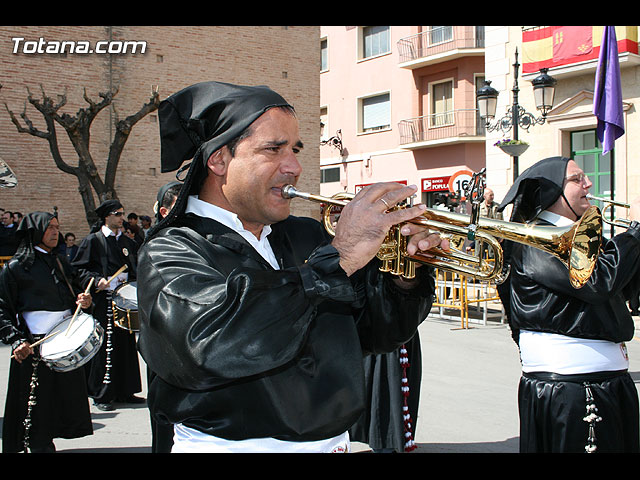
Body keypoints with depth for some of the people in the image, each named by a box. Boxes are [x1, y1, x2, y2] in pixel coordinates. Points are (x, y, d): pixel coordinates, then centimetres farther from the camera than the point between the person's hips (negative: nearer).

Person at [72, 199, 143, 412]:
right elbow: (78, 269, -6)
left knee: (126, 344, 7)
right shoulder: (93, 240, -1)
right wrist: (96, 280, -19)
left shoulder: (127, 242, 16)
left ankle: (124, 391, 17)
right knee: (105, 345, -6)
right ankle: (101, 394, 3)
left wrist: (134, 283, 7)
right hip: (104, 299, -6)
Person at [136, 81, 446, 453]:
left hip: (333, 442, 5)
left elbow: (380, 332, 13)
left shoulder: (307, 236, 9)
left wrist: (404, 279, -7)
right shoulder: (170, 253, -7)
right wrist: (338, 258, -24)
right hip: (231, 444, -4)